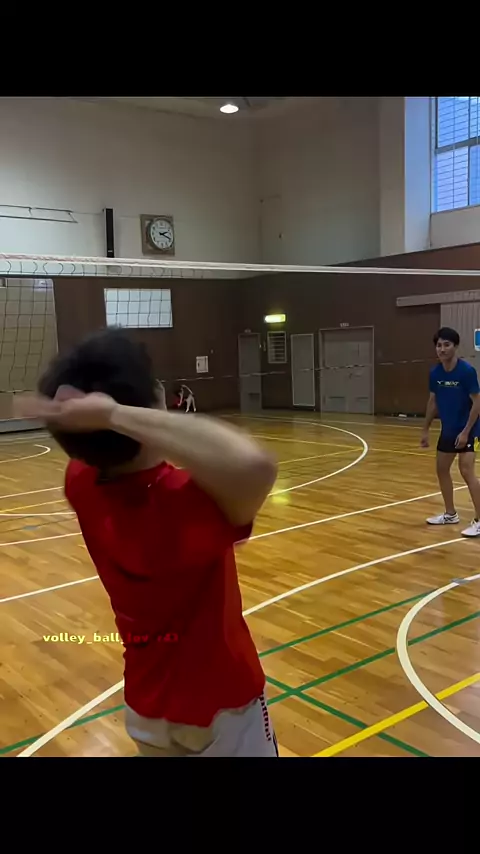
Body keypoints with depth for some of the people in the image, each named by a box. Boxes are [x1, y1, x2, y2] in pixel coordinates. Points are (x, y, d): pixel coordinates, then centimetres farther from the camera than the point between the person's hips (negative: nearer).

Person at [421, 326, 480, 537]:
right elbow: (433, 401, 10)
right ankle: (450, 514, 29)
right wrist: (425, 429, 10)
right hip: (447, 429, 7)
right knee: (442, 469, 13)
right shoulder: (435, 373, -3)